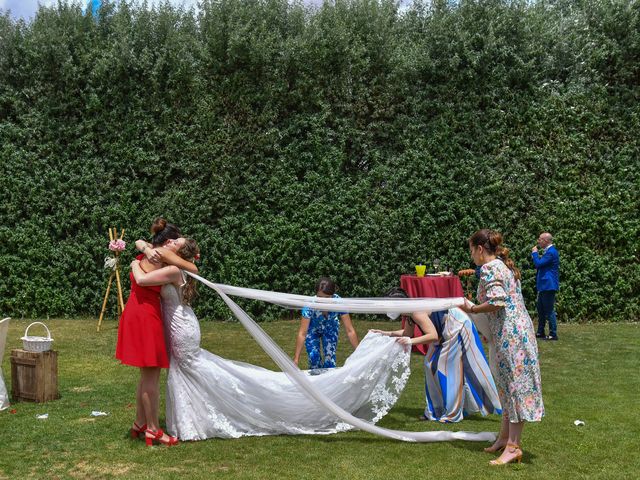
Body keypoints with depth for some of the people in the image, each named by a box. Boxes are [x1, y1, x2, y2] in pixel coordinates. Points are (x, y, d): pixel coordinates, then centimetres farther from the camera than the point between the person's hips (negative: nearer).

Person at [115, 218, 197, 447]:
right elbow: (193, 269, -8)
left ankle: (140, 424, 26)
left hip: (139, 314, 10)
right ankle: (153, 430, 6)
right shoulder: (162, 253, -11)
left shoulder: (148, 251, 13)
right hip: (144, 315, -10)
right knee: (151, 376, -2)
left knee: (147, 375, 17)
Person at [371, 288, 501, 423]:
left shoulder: (416, 312, -29)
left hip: (457, 325, -10)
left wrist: (411, 341, -42)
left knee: (451, 368, -7)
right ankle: (436, 410, 16)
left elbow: (433, 335, -36)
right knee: (433, 364, 9)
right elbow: (407, 333, 14)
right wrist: (387, 333, 6)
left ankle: (452, 414, 1)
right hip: (445, 331, 10)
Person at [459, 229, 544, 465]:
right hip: (518, 329, 10)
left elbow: (497, 302, -23)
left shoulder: (489, 269, -12)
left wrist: (471, 309, -9)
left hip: (510, 333, -10)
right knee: (510, 384, 15)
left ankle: (513, 446, -2)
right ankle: (505, 437, 24)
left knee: (514, 385, -6)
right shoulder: (504, 265, 17)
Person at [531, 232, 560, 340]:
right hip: (544, 285, 11)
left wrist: (535, 252, -9)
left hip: (548, 286, -11)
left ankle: (553, 334, -1)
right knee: (541, 309, 16)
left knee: (549, 311, -6)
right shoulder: (548, 251, 15)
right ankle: (540, 332, 24)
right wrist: (536, 254, 7)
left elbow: (538, 263, -23)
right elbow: (541, 263, 20)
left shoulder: (551, 252, -18)